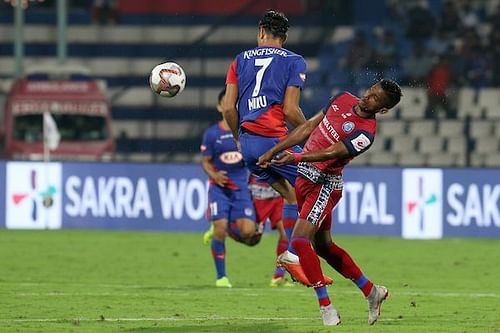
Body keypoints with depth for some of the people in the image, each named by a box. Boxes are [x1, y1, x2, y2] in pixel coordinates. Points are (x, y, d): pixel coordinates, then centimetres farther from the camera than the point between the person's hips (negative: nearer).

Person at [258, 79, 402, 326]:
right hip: (305, 176, 8)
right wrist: (274, 151, 7)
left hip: (324, 184, -8)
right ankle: (371, 291, 28)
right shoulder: (343, 100, 4)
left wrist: (297, 158, -42)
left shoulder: (365, 132, -20)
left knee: (300, 239, -18)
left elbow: (330, 153, -29)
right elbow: (308, 128, 9)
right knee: (323, 246, 15)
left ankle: (325, 306, -12)